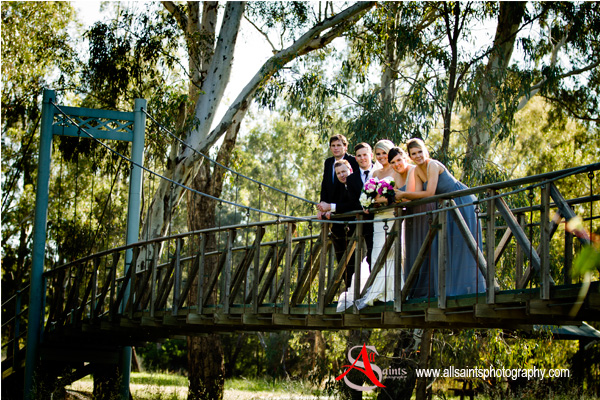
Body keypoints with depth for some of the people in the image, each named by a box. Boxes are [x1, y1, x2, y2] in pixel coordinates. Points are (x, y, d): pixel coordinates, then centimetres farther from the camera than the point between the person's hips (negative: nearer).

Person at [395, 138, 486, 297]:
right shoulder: (417, 170, 3)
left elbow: (429, 194, -26)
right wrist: (401, 196, -15)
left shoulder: (433, 165, -22)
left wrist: (403, 194, -22)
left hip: (462, 202, -9)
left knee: (461, 244, -8)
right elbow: (419, 196, -1)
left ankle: (467, 286, -4)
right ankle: (448, 288, 8)